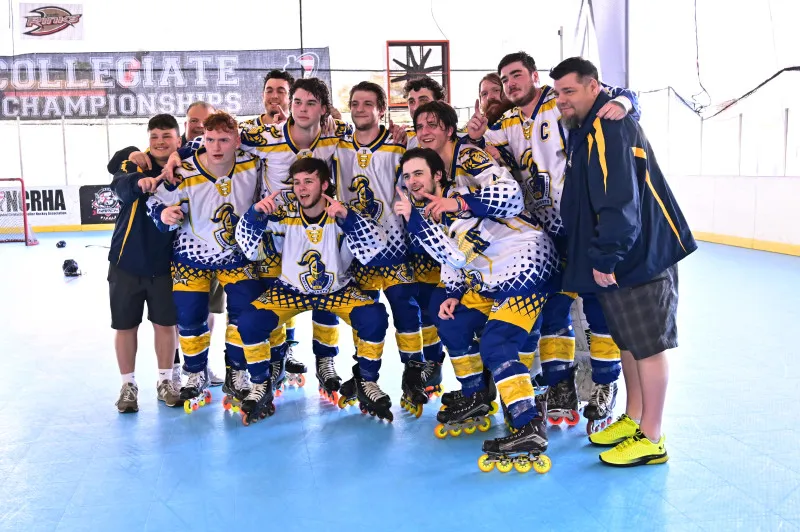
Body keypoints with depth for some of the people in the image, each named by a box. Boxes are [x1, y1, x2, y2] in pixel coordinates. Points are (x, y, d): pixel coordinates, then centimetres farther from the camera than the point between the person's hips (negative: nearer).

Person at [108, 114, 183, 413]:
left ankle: (165, 381, 27)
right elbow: (120, 187, -27)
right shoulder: (133, 165, -5)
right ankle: (128, 385, 24)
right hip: (126, 261, 0)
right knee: (126, 325, 8)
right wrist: (139, 181, -48)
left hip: (165, 263, 1)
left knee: (166, 323, 9)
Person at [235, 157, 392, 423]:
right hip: (291, 289, 1)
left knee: (374, 317, -26)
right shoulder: (283, 214, -12)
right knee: (250, 321, -22)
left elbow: (376, 247, -27)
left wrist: (348, 217, -42)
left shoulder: (343, 214, -15)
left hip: (338, 290, -1)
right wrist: (254, 214, -30)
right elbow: (251, 248, -12)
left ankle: (367, 381, -1)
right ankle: (261, 386, 2)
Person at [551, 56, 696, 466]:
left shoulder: (610, 128, -18)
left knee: (649, 345, -1)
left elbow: (620, 200, -27)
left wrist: (606, 256, -25)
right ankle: (632, 420, 31)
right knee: (628, 341, 18)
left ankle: (651, 440, 8)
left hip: (640, 254, -10)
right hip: (621, 254, 10)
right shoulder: (587, 129, 15)